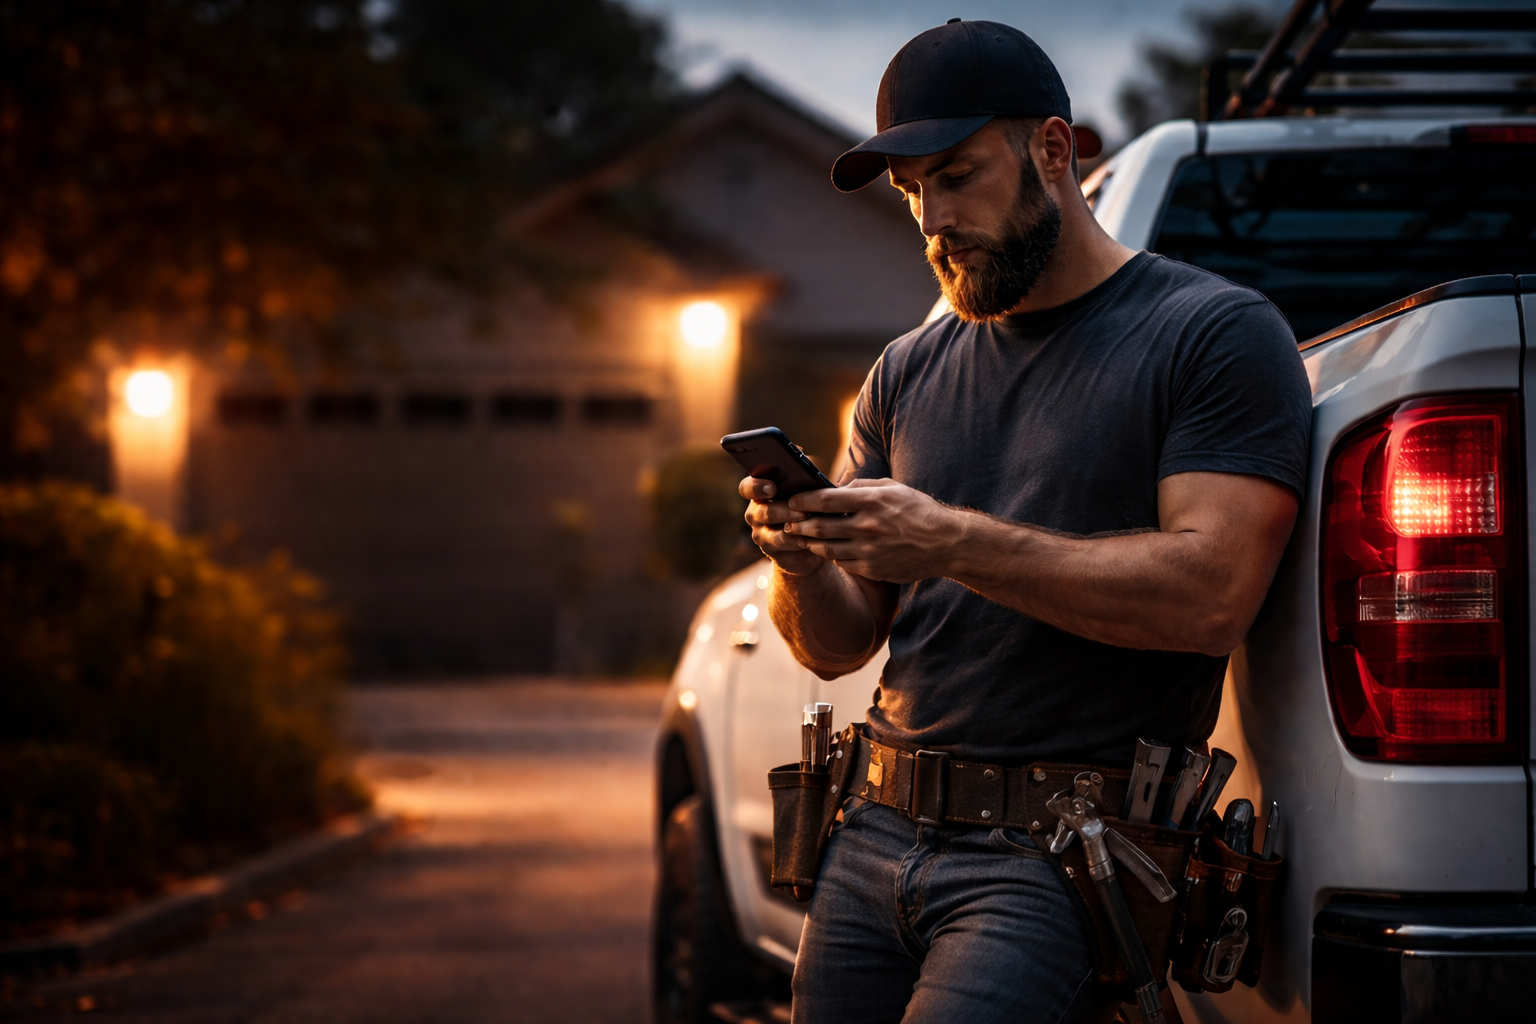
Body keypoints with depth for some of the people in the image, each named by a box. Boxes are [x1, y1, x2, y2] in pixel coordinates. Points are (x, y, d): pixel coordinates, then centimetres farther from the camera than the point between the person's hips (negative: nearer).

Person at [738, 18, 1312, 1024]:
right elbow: (838, 645, 17)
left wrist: (954, 545, -19)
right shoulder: (909, 374, 18)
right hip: (875, 839, 6)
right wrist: (802, 565, -7)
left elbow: (1213, 593, -14)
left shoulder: (1218, 333, -1)